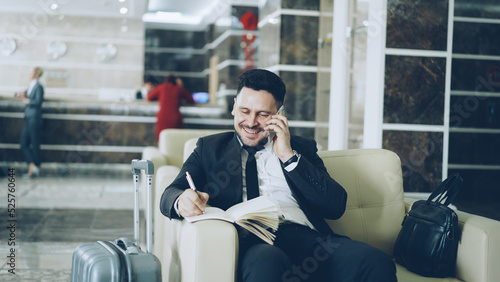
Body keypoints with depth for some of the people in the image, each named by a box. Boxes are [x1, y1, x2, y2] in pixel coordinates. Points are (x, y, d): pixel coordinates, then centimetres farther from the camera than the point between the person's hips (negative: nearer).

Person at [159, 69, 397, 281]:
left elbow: (336, 206, 11)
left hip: (308, 238, 3)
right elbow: (170, 194, 9)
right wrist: (183, 200, -17)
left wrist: (288, 156, 4)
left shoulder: (302, 148, 24)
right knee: (267, 262, -41)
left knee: (378, 263, -27)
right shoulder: (210, 147, 23)